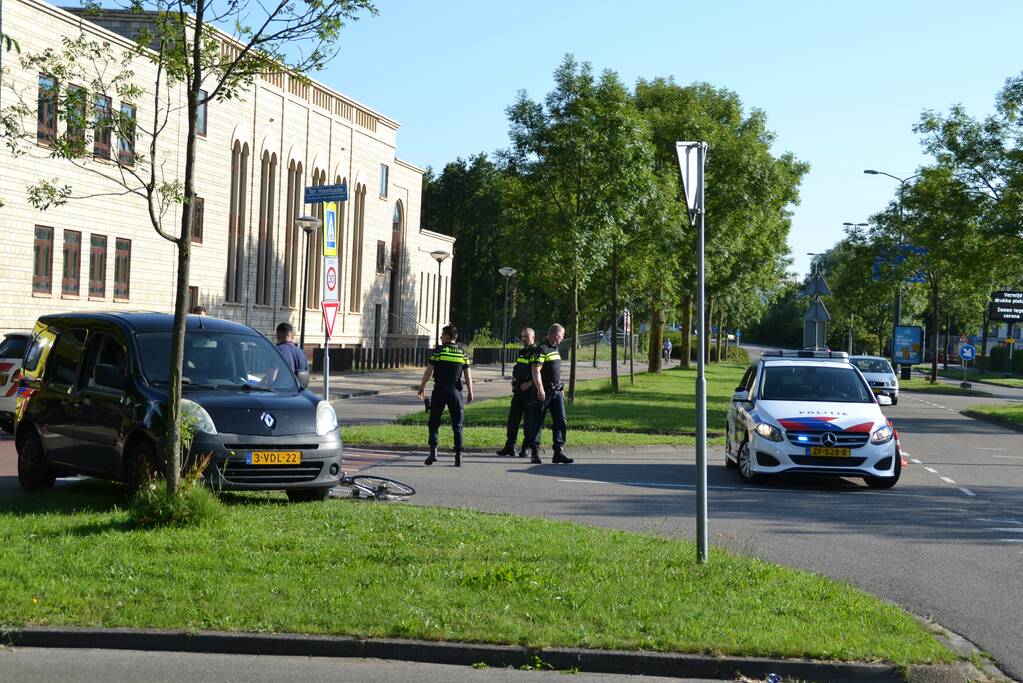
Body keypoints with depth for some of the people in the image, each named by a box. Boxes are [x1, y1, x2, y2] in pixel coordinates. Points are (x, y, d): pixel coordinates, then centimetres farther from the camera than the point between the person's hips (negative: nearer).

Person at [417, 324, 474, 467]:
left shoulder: (439, 350, -2)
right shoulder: (463, 352, 6)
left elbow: (429, 371, -1)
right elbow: (467, 374, 5)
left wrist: (422, 387, 7)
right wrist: (470, 392, 12)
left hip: (439, 391, -2)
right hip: (456, 391, 2)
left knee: (434, 423, 7)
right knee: (457, 425, 5)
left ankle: (433, 451, -5)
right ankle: (458, 455, -1)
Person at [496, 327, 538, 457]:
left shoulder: (537, 353, -8)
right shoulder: (521, 353, 17)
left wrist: (528, 384, -20)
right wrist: (514, 380, 11)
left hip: (530, 391, -8)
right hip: (518, 391, 8)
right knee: (513, 419, 6)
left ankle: (526, 448, 4)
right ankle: (509, 447, 11)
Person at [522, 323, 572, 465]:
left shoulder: (555, 349, 17)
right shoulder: (542, 349, -11)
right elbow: (535, 370, -18)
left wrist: (561, 388, 25)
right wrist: (540, 389, -25)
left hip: (556, 391, 8)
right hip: (544, 392, -8)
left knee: (561, 421, -1)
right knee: (537, 422, 0)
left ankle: (559, 452, -1)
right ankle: (535, 453, 6)